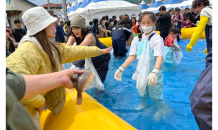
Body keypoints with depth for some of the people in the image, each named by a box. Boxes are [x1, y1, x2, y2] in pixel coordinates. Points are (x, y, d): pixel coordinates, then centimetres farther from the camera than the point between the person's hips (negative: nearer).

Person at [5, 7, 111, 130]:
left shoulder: (50, 47, 3)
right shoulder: (28, 50, -28)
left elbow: (74, 51, 11)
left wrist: (98, 51, 16)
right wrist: (38, 101, -26)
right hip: (23, 112, -6)